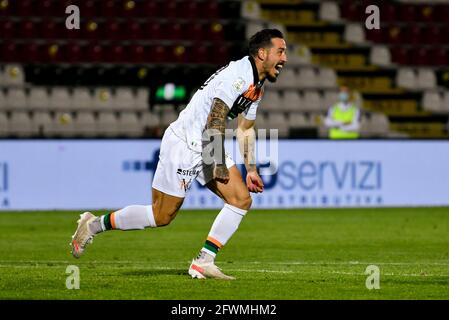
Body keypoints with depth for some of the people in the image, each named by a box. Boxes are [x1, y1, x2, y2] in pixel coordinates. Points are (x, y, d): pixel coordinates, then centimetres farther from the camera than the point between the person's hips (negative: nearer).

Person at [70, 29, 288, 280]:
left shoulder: (257, 84, 11)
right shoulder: (238, 75, -21)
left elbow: (246, 128, 22)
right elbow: (215, 119, -25)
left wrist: (251, 170, 18)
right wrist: (218, 164, -22)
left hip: (207, 147, 10)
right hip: (183, 144, -10)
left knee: (242, 200, -4)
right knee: (161, 216, -4)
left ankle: (204, 262, -2)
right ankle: (94, 224, 13)